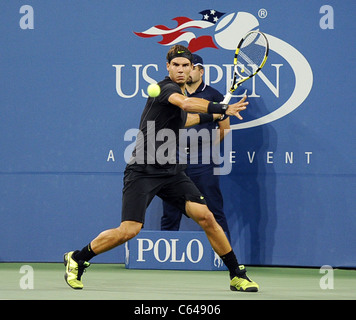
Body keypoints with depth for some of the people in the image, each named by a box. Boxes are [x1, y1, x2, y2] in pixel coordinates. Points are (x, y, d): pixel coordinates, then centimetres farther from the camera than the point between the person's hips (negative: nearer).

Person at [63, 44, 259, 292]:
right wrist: (222, 109, -45)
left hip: (172, 173, 7)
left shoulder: (182, 91, 16)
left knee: (205, 216, -9)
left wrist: (206, 116, 32)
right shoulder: (166, 88, -12)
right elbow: (186, 104, -36)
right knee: (129, 230, -15)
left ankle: (237, 276, 0)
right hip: (143, 171, -7)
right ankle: (76, 259, 7)